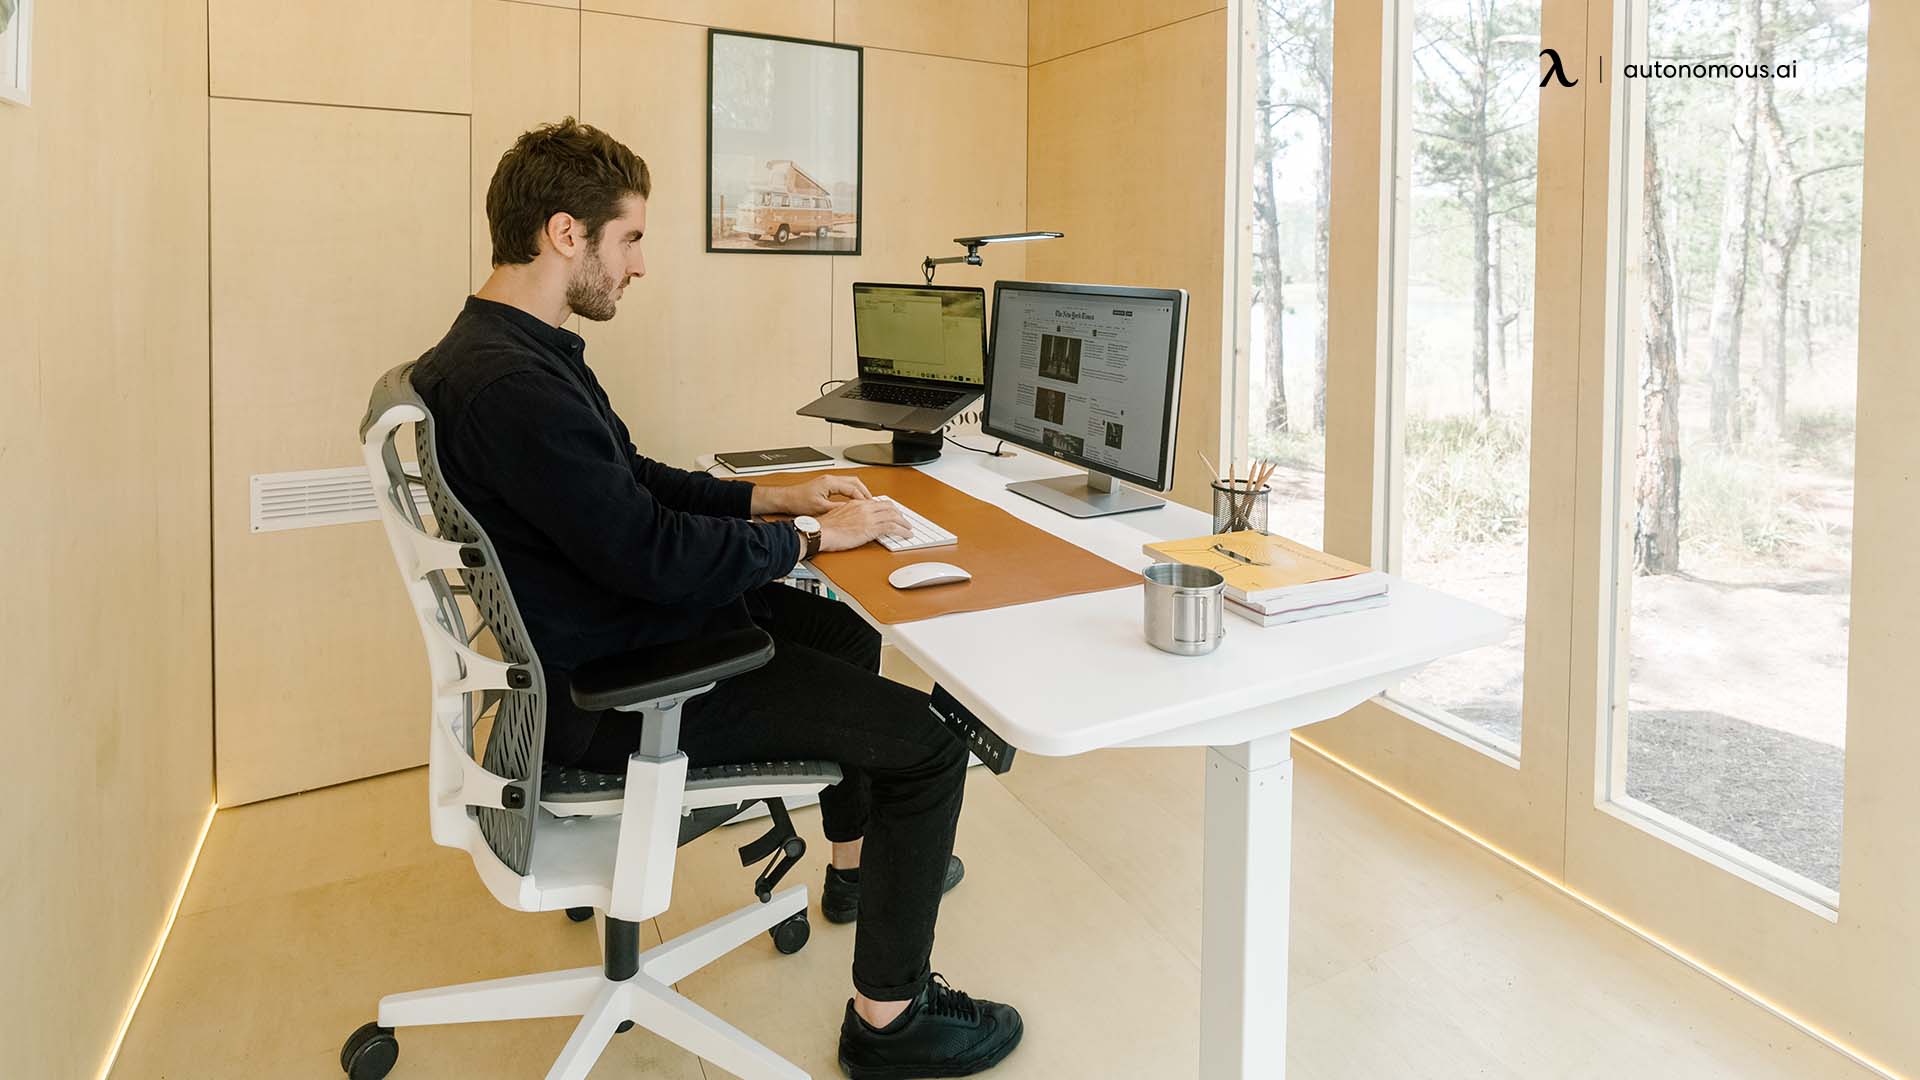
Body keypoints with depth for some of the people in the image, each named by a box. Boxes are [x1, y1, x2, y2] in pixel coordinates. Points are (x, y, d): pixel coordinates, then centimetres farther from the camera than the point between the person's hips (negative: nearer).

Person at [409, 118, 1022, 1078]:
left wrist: (778, 496, 10)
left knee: (844, 630, 27)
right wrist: (808, 538, -12)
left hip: (614, 633, 11)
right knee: (928, 739, -13)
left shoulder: (512, 351, 8)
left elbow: (637, 484, 17)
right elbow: (654, 555, -27)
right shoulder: (508, 382, -27)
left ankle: (856, 861, 44)